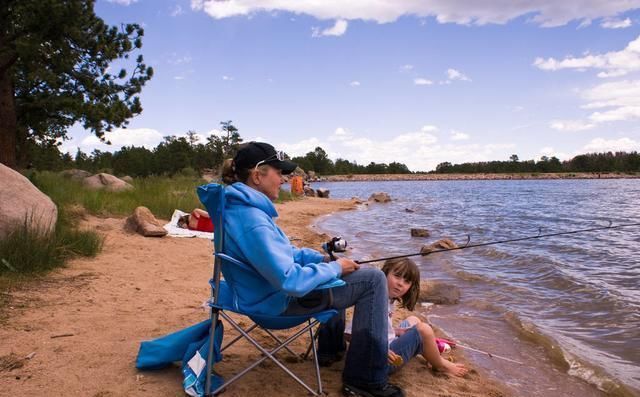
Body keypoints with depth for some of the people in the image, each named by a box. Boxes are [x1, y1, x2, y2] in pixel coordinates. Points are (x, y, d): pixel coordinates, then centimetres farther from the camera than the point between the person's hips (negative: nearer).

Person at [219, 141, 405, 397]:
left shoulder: (237, 206, 2)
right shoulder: (253, 221, -30)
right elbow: (291, 282, -32)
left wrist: (322, 258, 2)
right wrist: (334, 268, -16)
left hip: (265, 289, 10)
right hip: (278, 301, -10)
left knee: (332, 268, 30)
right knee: (373, 280, -9)